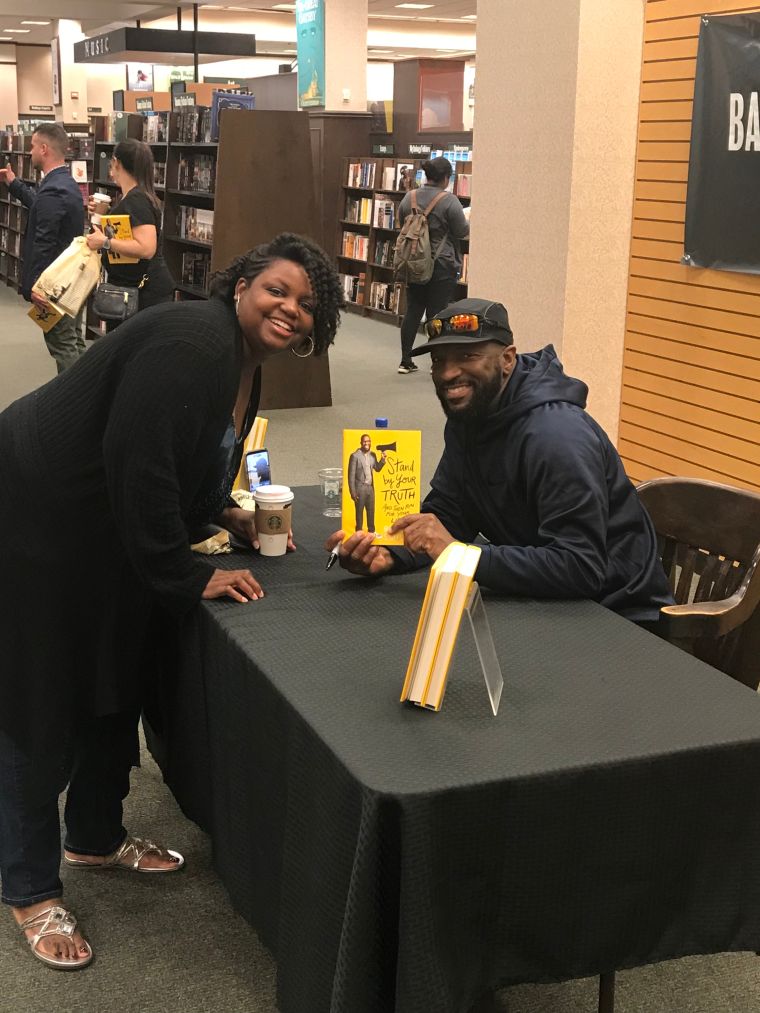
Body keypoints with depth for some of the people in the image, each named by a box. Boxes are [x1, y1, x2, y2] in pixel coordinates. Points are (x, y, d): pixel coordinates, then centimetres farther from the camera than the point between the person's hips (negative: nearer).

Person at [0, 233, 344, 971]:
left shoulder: (244, 367, 8)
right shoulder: (191, 345, -24)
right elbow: (137, 464, -28)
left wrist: (227, 516, 4)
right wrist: (188, 575, -22)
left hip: (106, 535, 10)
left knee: (115, 685, 18)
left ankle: (95, 838, 40)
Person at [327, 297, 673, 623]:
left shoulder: (556, 436, -25)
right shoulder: (466, 421, 3)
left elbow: (580, 569, -31)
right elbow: (444, 514, 3)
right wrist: (386, 554, -17)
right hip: (540, 602, 7)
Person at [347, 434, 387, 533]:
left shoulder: (372, 455, 6)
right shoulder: (355, 456, -13)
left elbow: (377, 469, 15)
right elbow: (351, 475, -12)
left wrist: (382, 459, -3)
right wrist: (353, 492, -13)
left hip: (370, 488, 6)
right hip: (360, 489, -6)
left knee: (371, 511, 14)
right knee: (359, 511, 5)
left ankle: (371, 531, 27)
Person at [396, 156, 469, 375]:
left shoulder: (409, 198, 1)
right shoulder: (449, 201, -14)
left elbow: (402, 227, 12)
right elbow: (462, 232, -8)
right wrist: (468, 223, 12)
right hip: (442, 265, -5)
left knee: (412, 311, 11)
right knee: (437, 314, 1)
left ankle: (405, 361, 15)